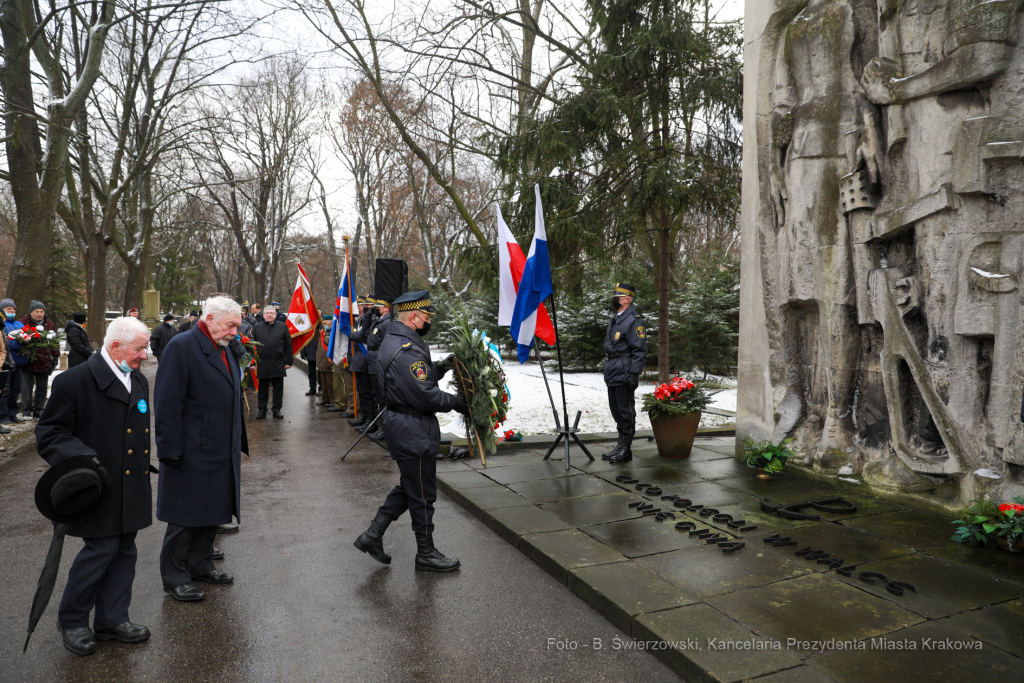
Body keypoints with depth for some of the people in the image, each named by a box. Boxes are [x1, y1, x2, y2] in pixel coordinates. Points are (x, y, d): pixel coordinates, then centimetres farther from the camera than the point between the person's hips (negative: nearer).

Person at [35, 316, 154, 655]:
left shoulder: (139, 381, 11)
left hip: (130, 487, 7)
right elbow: (49, 433, -10)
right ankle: (71, 620, 21)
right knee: (102, 548, -3)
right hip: (99, 488, -7)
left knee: (124, 550, 12)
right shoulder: (74, 381, -12)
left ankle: (112, 620, 26)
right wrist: (81, 459, -24)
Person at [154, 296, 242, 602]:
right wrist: (171, 451, -19)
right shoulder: (182, 346, -15)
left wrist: (235, 446, 19)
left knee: (211, 511, 18)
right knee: (185, 517, 4)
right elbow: (167, 404, -18)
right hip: (191, 455, -8)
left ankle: (201, 565, 33)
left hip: (220, 453, 8)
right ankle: (174, 578, 19)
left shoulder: (225, 350, 12)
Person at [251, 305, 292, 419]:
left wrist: (288, 361, -1)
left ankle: (276, 409, 16)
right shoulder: (257, 327, 8)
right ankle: (262, 410, 17)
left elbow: (288, 345, 4)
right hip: (262, 363, 1)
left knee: (278, 388, 5)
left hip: (278, 363, -1)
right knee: (263, 388, 8)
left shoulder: (282, 326, 5)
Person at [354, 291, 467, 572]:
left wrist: (442, 367, 3)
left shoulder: (395, 341, 10)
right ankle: (426, 554, 20)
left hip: (405, 429, 11)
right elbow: (424, 396, -26)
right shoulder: (405, 351, -25)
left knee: (408, 487, 22)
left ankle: (373, 535, 27)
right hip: (412, 432, -11)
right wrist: (457, 403, -14)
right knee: (422, 494, 4)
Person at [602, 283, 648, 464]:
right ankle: (621, 445, 25)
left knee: (625, 410, -3)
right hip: (612, 374, 10)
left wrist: (634, 374, -20)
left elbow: (639, 351, -16)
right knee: (616, 409, 14)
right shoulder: (615, 320, 17)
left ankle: (626, 450, 5)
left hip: (624, 374, -10)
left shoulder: (634, 321, -13)